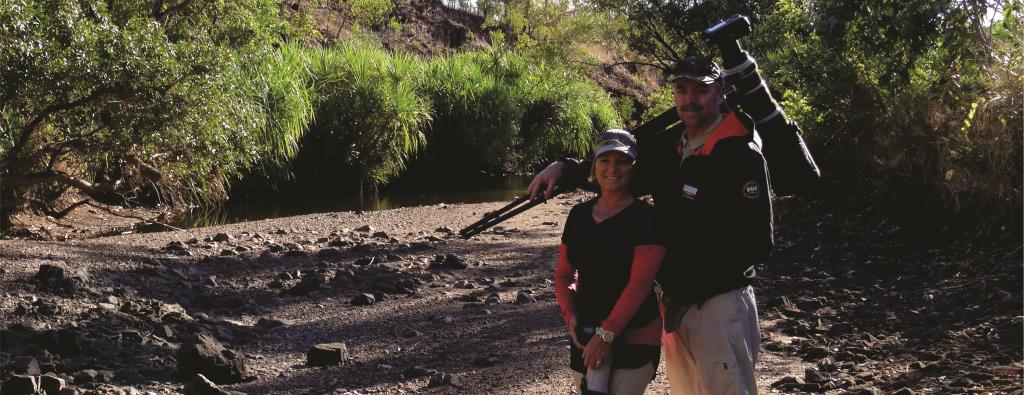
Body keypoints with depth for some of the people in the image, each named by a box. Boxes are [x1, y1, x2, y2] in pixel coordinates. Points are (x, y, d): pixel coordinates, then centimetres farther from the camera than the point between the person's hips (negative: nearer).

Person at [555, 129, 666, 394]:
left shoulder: (645, 218, -8)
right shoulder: (579, 214, 8)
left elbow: (639, 283, -15)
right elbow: (563, 275, 13)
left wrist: (607, 333, -19)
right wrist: (570, 318, -3)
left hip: (635, 337, -5)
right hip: (586, 334, 5)